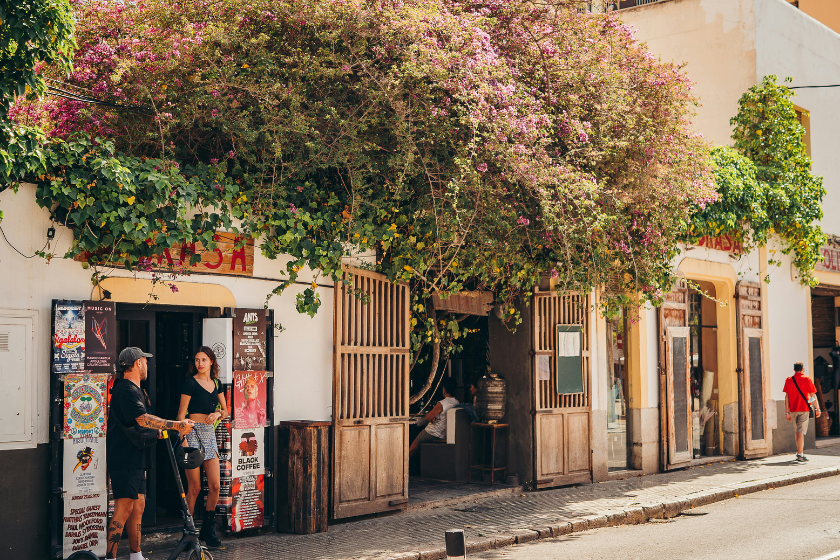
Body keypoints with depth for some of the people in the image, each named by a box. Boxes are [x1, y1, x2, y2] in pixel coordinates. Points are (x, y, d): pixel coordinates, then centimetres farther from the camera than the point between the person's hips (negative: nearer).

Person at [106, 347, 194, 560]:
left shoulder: (134, 389, 21)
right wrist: (177, 425, -26)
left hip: (134, 459, 11)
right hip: (124, 459, -11)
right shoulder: (127, 390, -14)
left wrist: (156, 431, 11)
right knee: (124, 509, -12)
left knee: (138, 506, 13)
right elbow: (143, 419, -27)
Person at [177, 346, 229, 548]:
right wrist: (183, 439, -15)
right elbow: (182, 413, -7)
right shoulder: (190, 382, -4)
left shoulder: (216, 383, 13)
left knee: (215, 485, 0)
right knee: (194, 487, -4)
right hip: (192, 432, -5)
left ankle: (208, 530, 15)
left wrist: (217, 413, -4)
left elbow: (225, 410, 19)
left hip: (209, 433, 5)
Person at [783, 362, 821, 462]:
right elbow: (813, 395, -5)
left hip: (793, 410, 3)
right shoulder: (807, 379, -3)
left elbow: (786, 397, 2)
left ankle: (799, 451, 26)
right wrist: (817, 409, 2)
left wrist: (787, 412, 4)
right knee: (801, 431, -6)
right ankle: (800, 454, -12)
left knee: (797, 431, 18)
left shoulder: (788, 380, 5)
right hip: (804, 409, -3)